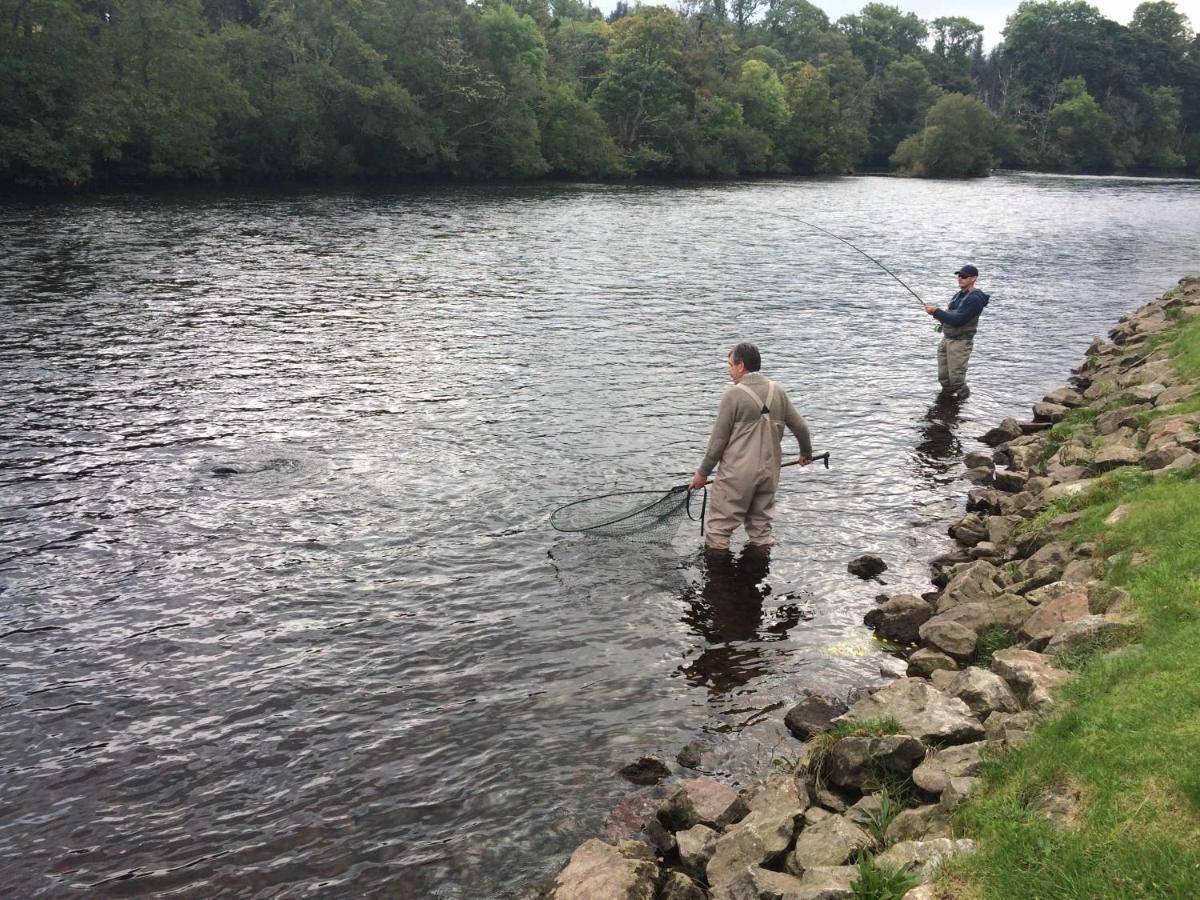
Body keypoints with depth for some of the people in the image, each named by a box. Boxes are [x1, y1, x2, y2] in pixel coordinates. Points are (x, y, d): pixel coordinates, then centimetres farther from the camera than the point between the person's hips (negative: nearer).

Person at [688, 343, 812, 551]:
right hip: (769, 472, 6)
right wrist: (806, 453, 30)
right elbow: (800, 427, 11)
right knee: (761, 525, 18)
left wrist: (703, 472, -1)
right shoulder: (778, 392, 5)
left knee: (719, 526, 3)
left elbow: (719, 439, -10)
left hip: (737, 474, -6)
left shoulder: (733, 395, -12)